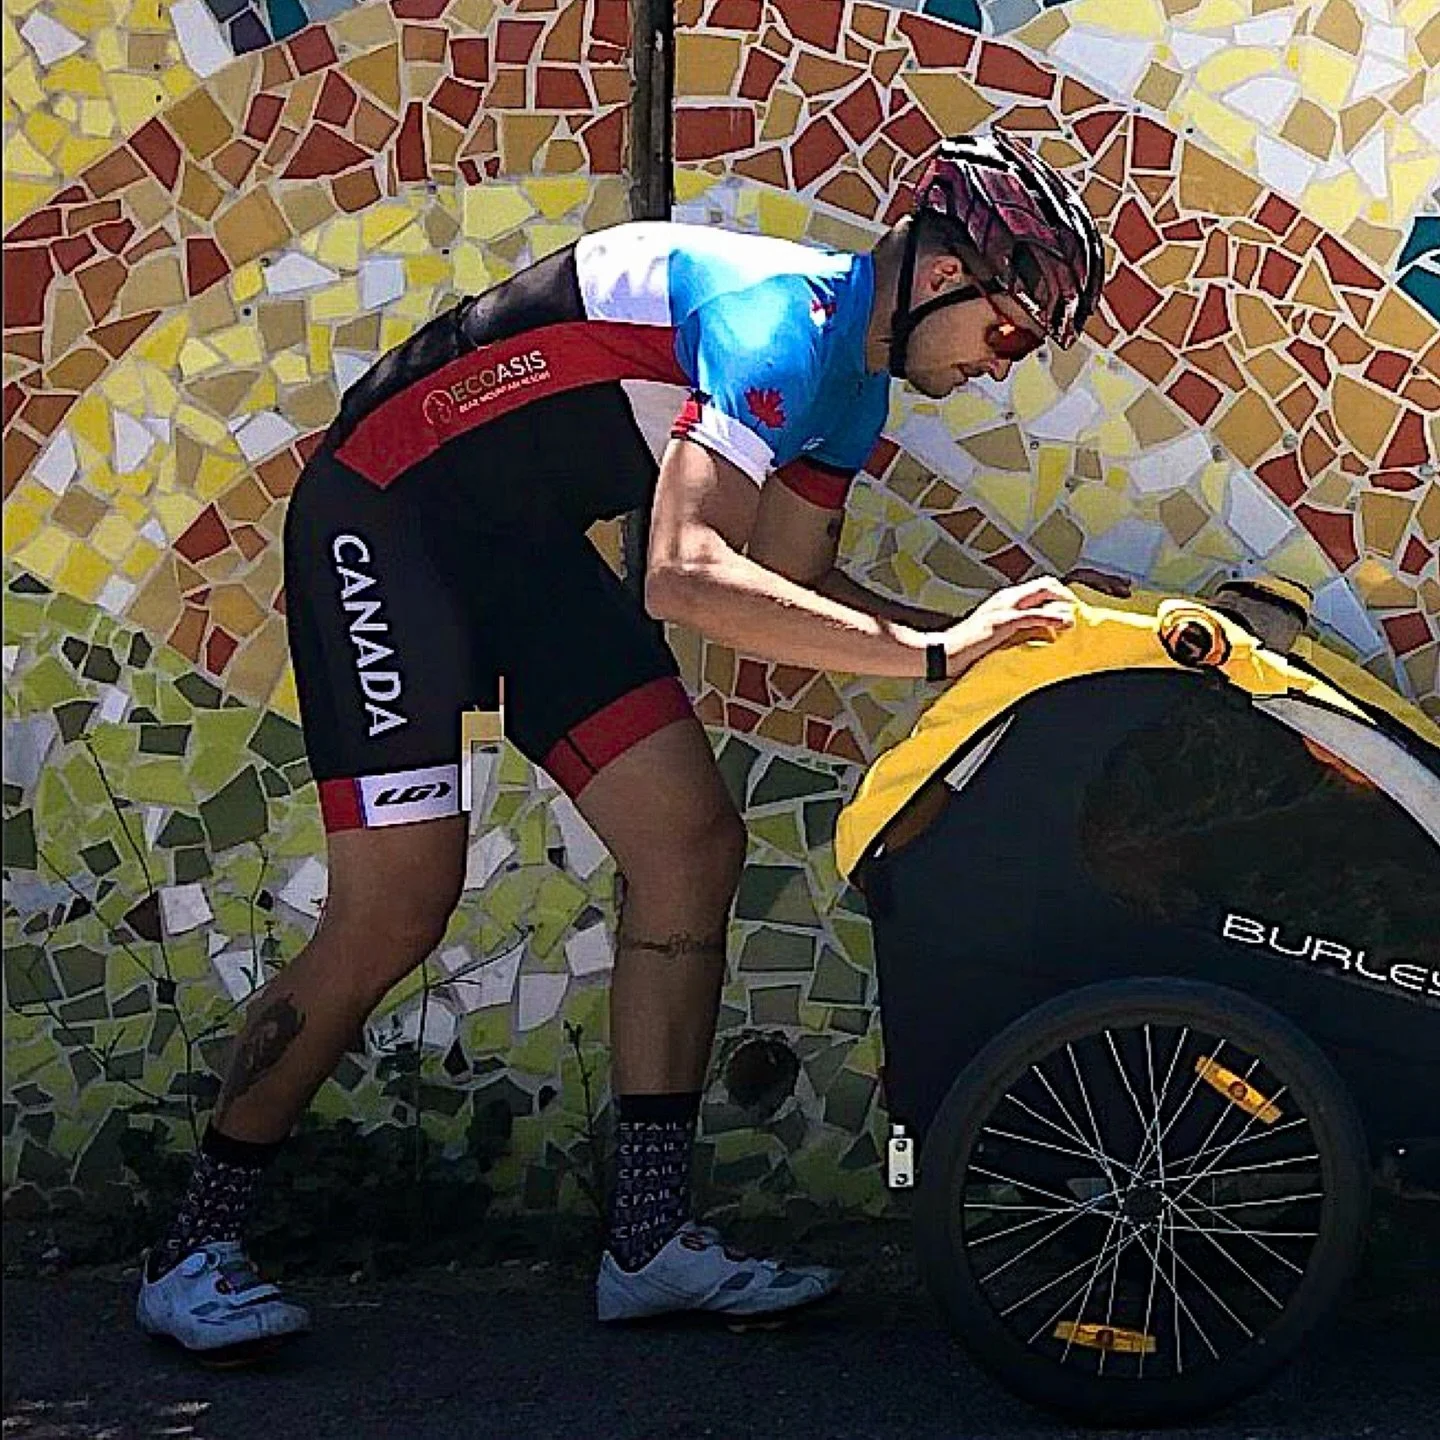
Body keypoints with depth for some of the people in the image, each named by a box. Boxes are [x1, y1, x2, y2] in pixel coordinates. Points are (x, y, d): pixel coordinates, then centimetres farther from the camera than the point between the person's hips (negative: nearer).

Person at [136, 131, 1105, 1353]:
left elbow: (792, 581, 8)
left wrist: (982, 632, -3)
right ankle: (193, 1247, 3)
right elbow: (687, 578, -37)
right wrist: (933, 653, -34)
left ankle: (652, 1236, 4)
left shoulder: (850, 378, 5)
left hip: (525, 544, 10)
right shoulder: (783, 315, -26)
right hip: (386, 517, -9)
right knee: (398, 907, -12)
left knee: (694, 846, -1)